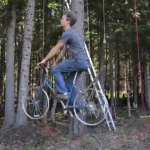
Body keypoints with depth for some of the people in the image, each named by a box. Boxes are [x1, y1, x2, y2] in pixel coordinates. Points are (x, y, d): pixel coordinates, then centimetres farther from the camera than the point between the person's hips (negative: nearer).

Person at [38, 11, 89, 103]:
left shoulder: (68, 33, -10)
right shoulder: (70, 33, 22)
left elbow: (56, 49, -9)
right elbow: (64, 51, 24)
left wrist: (44, 60, -2)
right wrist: (55, 63, 24)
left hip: (78, 61, -10)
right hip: (83, 62, 10)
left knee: (56, 70, -4)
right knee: (69, 83, 17)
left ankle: (63, 93, -4)